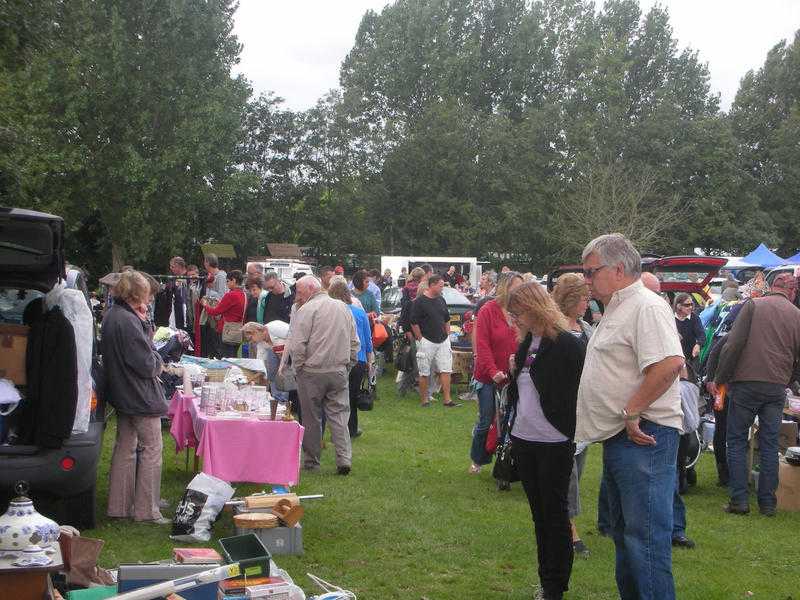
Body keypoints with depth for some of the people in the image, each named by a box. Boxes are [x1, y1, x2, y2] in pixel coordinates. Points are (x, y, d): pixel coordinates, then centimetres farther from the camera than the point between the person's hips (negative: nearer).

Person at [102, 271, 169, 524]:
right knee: (151, 450, 1)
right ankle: (146, 510, 6)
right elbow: (149, 365, -22)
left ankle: (119, 506, 24)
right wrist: (158, 360, 0)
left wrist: (142, 323, 0)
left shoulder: (112, 315, 6)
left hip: (122, 396, 10)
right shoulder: (129, 321, -23)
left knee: (125, 448, 16)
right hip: (141, 398, -10)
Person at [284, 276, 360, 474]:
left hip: (312, 372, -4)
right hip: (339, 372, 5)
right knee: (339, 415, 7)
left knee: (311, 418, 6)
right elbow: (355, 343, 12)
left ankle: (311, 462, 14)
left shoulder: (306, 310, -10)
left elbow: (296, 346, -15)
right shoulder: (343, 308, 9)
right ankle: (344, 459, -4)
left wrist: (298, 368, -2)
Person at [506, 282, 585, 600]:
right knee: (538, 512, 13)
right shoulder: (527, 342, 10)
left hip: (554, 445, -7)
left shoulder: (568, 345, -14)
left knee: (555, 514, 3)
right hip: (524, 440, 7)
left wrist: (571, 436, -14)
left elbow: (577, 394, -14)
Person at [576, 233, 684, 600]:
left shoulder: (646, 307, -15)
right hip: (618, 437, 11)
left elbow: (669, 363, -29)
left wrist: (631, 412, -23)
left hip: (643, 436, -11)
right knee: (624, 533, 19)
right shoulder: (616, 311, 18)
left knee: (645, 538, -9)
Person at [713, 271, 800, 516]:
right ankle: (767, 503, 12)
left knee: (737, 441, 6)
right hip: (777, 388, 3)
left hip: (746, 383, -3)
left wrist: (719, 379, -4)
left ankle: (739, 500, 3)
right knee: (769, 445, 10)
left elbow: (733, 345, -10)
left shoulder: (753, 305, -3)